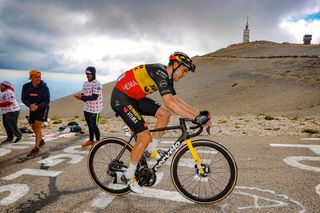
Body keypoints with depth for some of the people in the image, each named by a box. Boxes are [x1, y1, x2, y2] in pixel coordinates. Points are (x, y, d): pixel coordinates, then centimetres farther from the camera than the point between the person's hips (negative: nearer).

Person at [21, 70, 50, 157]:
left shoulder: (44, 87, -19)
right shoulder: (26, 86, -9)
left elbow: (47, 101, -18)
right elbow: (24, 98, -7)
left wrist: (38, 106, -34)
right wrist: (30, 105, -27)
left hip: (42, 108, -5)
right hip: (32, 109, 5)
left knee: (37, 126, -13)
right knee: (33, 127, 15)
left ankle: (36, 148, -6)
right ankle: (41, 141, 40)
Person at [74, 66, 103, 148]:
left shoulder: (97, 83, -14)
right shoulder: (85, 83, 9)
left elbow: (94, 97, -21)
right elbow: (83, 95, 8)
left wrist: (82, 97, -23)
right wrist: (79, 96, -15)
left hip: (95, 109, -7)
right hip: (86, 108, 7)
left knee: (94, 126, 1)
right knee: (90, 126, 17)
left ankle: (98, 142, 18)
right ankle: (91, 140, 32)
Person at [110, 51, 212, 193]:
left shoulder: (167, 77, 5)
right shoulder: (160, 72, -24)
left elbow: (176, 100, 8)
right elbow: (169, 103, -34)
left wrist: (199, 113, 1)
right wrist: (195, 118, -33)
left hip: (134, 98, 9)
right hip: (121, 98, -9)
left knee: (164, 114, -2)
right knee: (145, 137, -11)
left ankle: (151, 149, 13)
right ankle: (129, 174, 7)